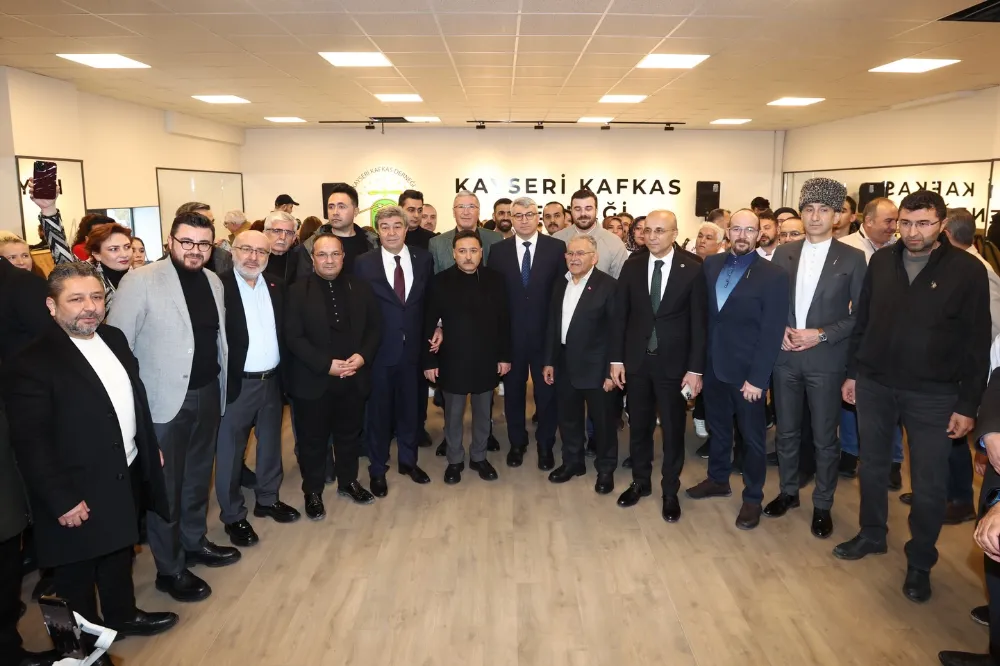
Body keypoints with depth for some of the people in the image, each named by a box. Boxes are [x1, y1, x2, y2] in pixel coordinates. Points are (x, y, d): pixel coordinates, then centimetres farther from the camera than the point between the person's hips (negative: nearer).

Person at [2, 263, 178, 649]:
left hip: (126, 477, 7)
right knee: (77, 576, 15)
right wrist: (61, 500, -20)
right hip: (79, 493, -7)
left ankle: (122, 616, 48)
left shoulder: (114, 339, 2)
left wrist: (150, 446, 16)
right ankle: (84, 645, 35)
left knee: (119, 555, 26)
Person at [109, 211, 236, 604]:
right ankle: (170, 569, 23)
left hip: (207, 395, 6)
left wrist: (220, 385, 7)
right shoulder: (140, 281, -14)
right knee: (165, 487, 8)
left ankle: (194, 543, 40)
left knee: (198, 478, 21)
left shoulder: (214, 282, 5)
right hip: (164, 400, -6)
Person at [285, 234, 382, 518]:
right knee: (313, 439, 11)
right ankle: (312, 492, 28)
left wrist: (363, 356, -12)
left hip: (354, 378, 3)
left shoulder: (360, 288, 4)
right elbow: (293, 337, -12)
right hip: (313, 381, -3)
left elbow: (375, 327, 5)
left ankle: (348, 481, 39)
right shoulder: (297, 291, -7)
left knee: (350, 434, 18)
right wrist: (326, 364, -19)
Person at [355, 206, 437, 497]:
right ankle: (377, 469, 27)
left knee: (409, 407, 16)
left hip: (413, 347, 2)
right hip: (378, 349, -2)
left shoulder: (423, 259, 1)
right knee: (378, 410, 10)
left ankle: (408, 460, 36)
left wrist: (437, 327, -3)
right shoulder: (363, 263, -6)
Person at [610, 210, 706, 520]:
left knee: (673, 429, 9)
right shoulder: (632, 266, 1)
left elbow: (699, 322, -7)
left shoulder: (693, 269, -8)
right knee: (638, 426, 14)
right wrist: (616, 358, 0)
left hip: (674, 363, -2)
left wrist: (695, 368, -9)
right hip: (637, 360, 3)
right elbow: (621, 315, 3)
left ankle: (670, 491, 25)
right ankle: (640, 481, 32)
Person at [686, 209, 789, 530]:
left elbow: (772, 332, -12)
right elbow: (703, 314, 5)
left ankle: (752, 497, 25)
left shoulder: (773, 275, -9)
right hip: (713, 365, 4)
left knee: (751, 436, 10)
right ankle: (718, 479, 39)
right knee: (717, 427, 19)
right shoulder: (710, 265, 4)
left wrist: (757, 378, -15)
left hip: (746, 370, -4)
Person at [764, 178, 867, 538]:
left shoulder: (852, 258, -3)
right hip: (785, 357, 3)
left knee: (825, 438, 7)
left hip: (826, 360, -3)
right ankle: (788, 491, 32)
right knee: (786, 431, 14)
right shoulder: (783, 253, 5)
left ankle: (822, 505, 23)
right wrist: (780, 330, -8)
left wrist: (821, 335, -14)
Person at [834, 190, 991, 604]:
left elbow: (978, 343, -7)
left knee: (929, 484, 6)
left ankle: (920, 562, 25)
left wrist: (968, 405, -8)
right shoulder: (881, 262, 1)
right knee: (872, 466, 17)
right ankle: (872, 535, 37)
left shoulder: (967, 270, -9)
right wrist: (852, 373, 8)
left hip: (932, 394, -3)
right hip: (874, 385, 3)